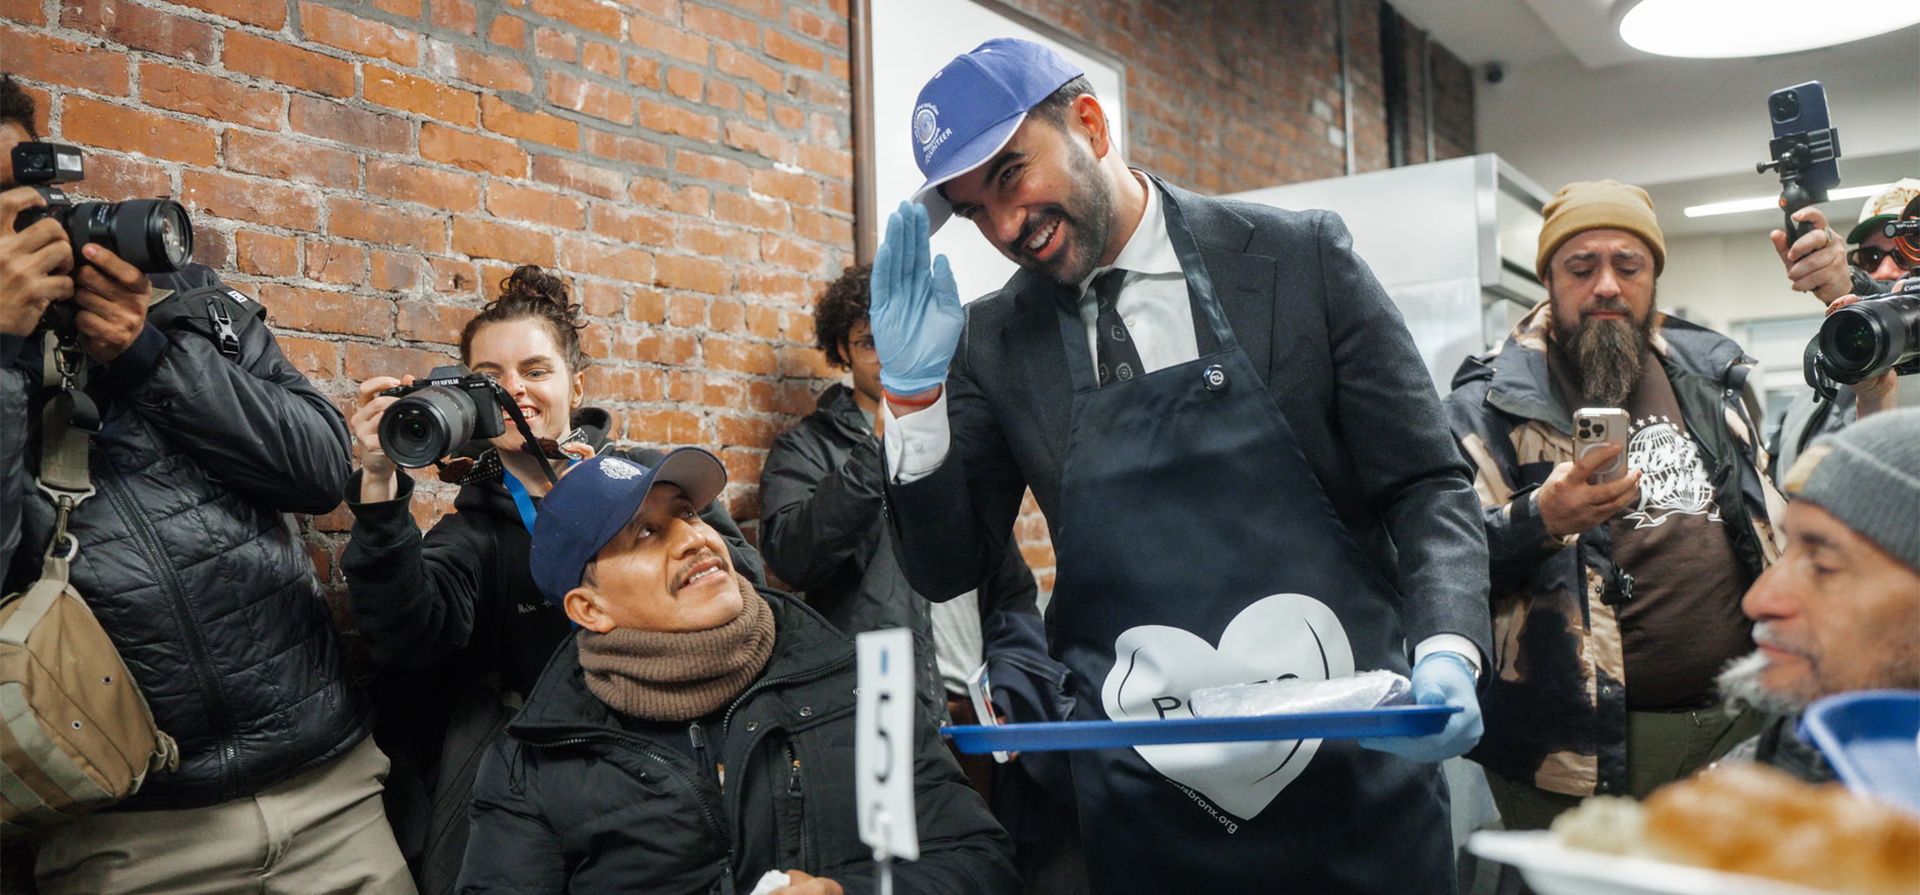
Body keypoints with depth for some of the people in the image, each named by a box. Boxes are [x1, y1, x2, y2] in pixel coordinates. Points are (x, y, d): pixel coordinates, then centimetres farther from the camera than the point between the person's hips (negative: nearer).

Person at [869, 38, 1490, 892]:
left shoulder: (1301, 255, -3)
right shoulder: (993, 340, 3)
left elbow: (1425, 485, -2)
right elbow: (946, 568, 4)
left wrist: (1445, 653, -19)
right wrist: (915, 390, -10)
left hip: (1355, 769, -1)